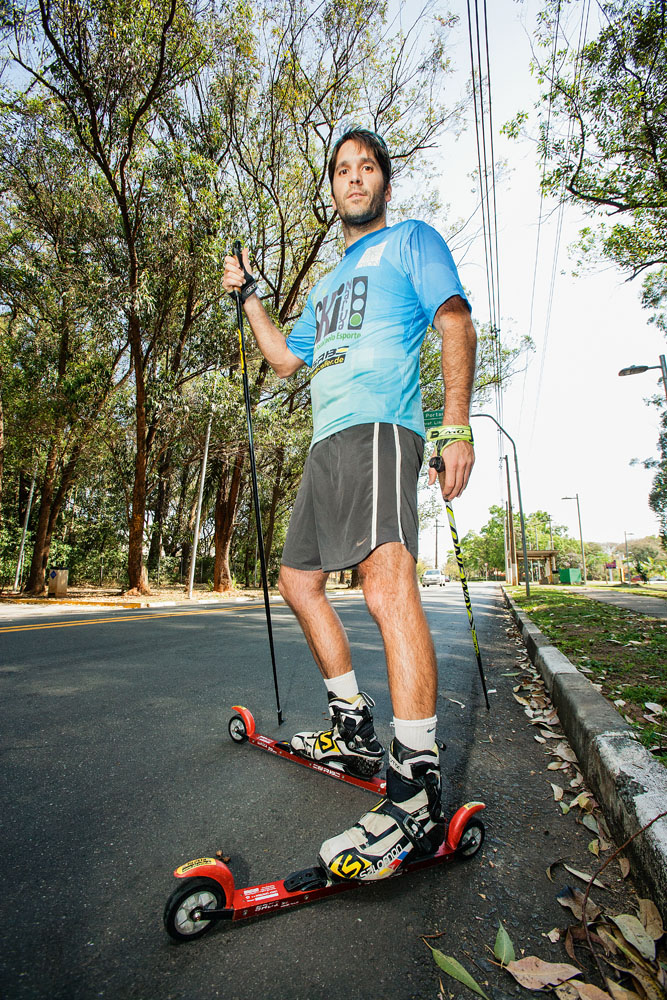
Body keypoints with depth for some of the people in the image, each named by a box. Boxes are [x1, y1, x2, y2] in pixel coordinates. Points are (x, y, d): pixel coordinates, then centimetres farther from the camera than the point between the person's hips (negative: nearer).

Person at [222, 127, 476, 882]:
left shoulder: (411, 240, 13)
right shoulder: (329, 283, 34)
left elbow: (456, 324, -2)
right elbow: (286, 359, 36)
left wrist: (456, 427, -16)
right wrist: (246, 295, 31)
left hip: (379, 427, -8)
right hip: (326, 441, 9)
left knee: (386, 579, -28)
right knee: (297, 578, 9)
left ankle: (417, 794, -23)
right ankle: (355, 730, 21)